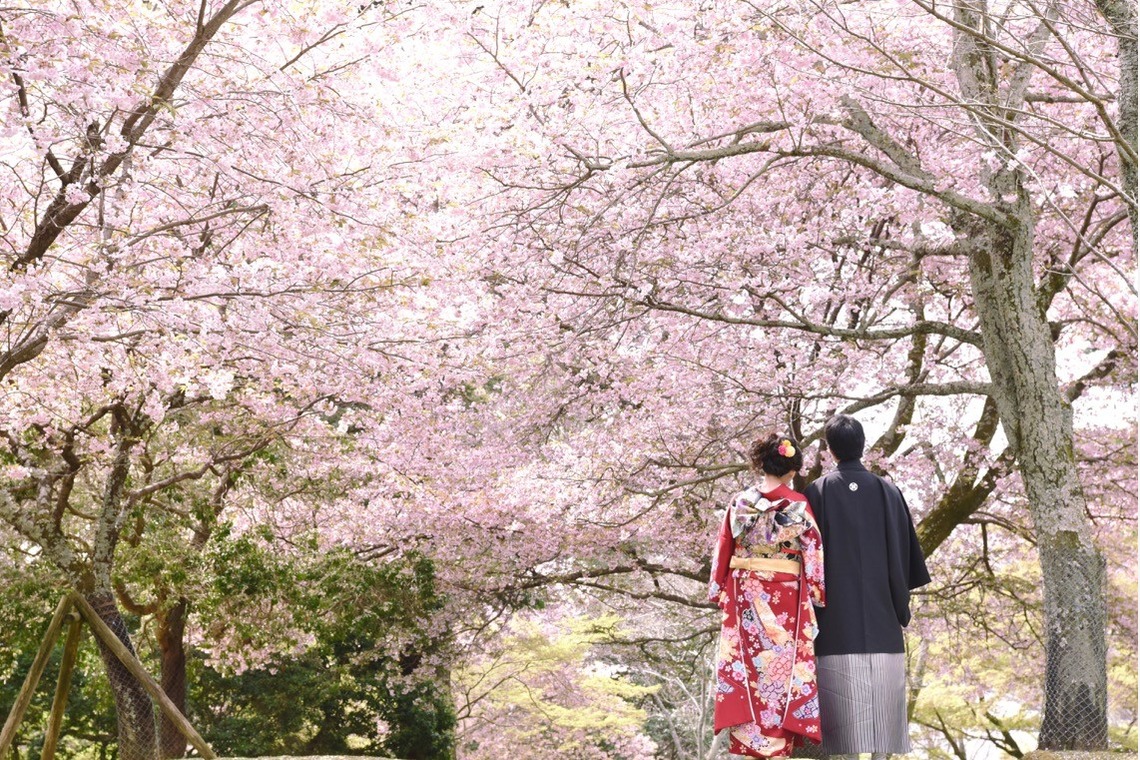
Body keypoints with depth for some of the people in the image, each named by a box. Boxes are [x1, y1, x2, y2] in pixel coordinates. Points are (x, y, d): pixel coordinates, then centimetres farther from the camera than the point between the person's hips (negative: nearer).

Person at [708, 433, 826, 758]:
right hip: (785, 602, -2)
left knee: (748, 670, 6)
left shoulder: (739, 503, 2)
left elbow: (723, 552, 5)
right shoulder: (798, 505, -5)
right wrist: (817, 595, 4)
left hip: (744, 602, 2)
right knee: (782, 670, 3)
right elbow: (813, 554, -4)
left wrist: (720, 592, 13)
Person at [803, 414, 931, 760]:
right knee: (885, 712, 7)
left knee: (846, 723, -1)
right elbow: (906, 555, 6)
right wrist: (902, 606, 14)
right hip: (882, 621, 2)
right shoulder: (889, 492, 4)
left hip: (837, 621, -2)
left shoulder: (818, 492, -2)